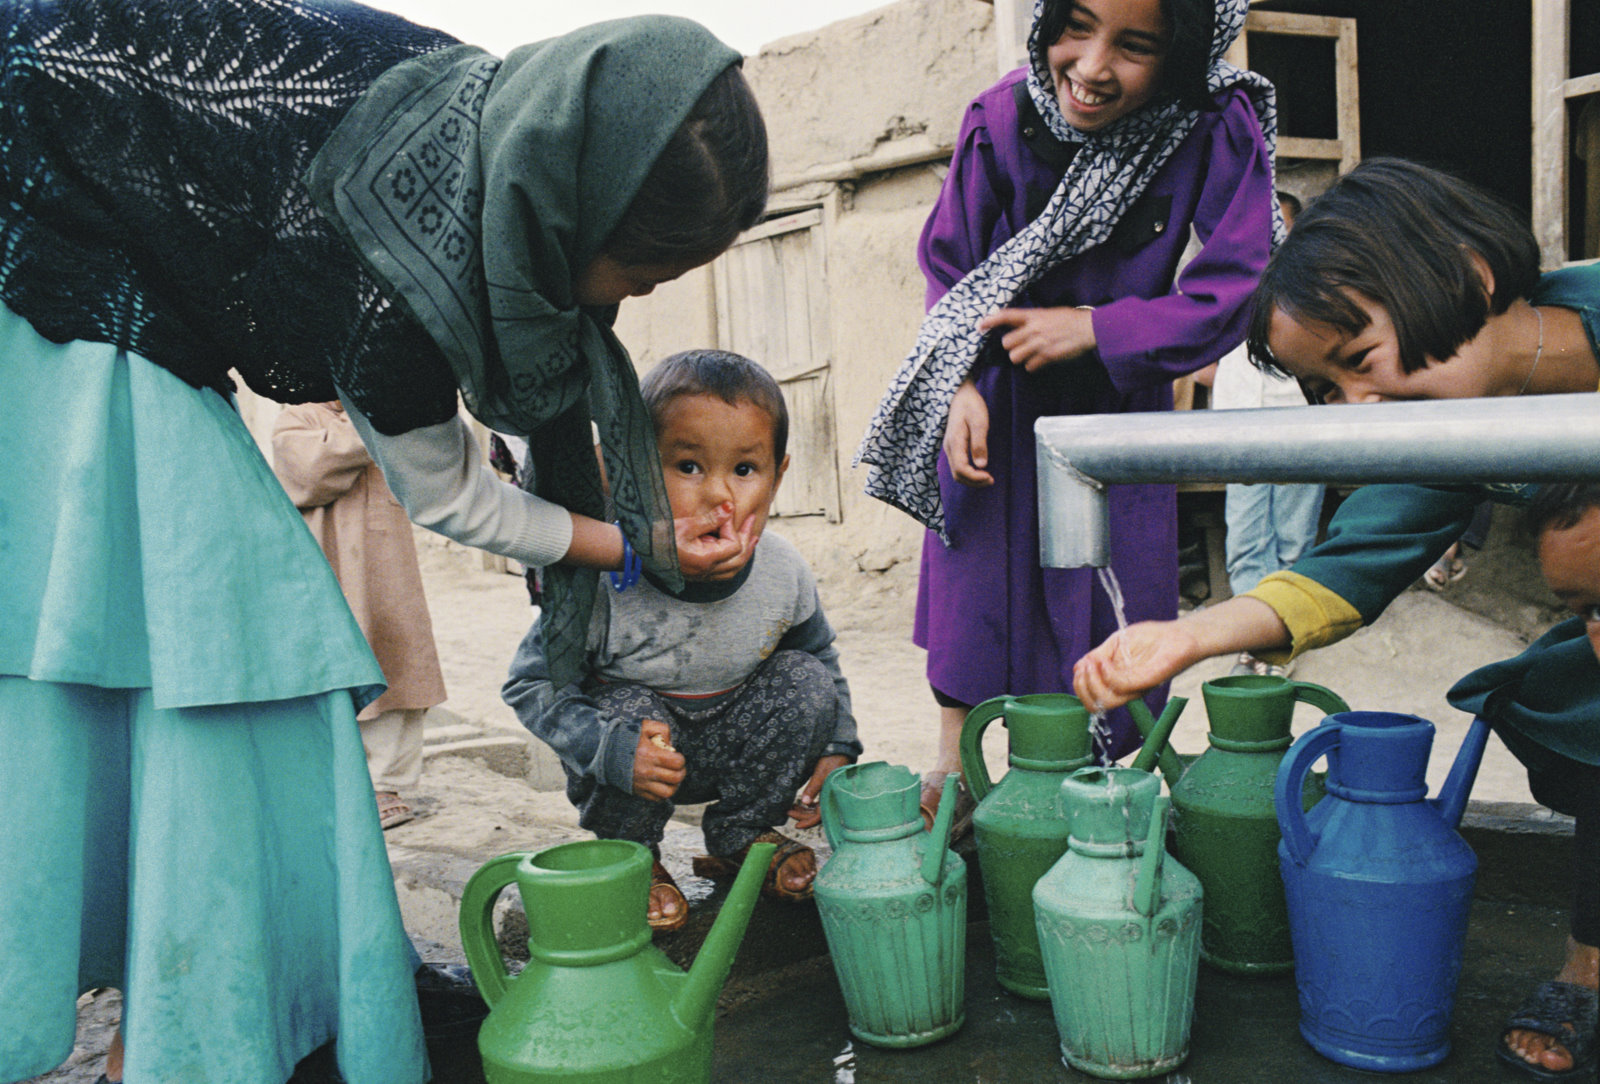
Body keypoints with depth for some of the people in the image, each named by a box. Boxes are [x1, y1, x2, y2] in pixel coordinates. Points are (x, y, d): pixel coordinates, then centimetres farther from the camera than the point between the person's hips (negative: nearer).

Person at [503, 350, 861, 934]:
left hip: (735, 742, 3)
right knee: (628, 711, -33)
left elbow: (822, 653, 4)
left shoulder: (784, 572, -17)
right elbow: (531, 684, -20)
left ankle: (742, 834, 6)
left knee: (808, 681, -17)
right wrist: (614, 750, -34)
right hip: (640, 746, -3)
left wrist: (838, 748, -6)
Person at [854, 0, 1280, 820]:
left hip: (1118, 399, 0)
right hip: (998, 398, 0)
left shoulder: (1217, 132, -23)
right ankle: (952, 753, 25)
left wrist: (1096, 328, -25)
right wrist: (961, 386, -19)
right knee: (973, 570, 5)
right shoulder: (999, 120, -19)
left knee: (1109, 591, 5)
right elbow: (947, 266, -7)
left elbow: (1235, 288, -19)